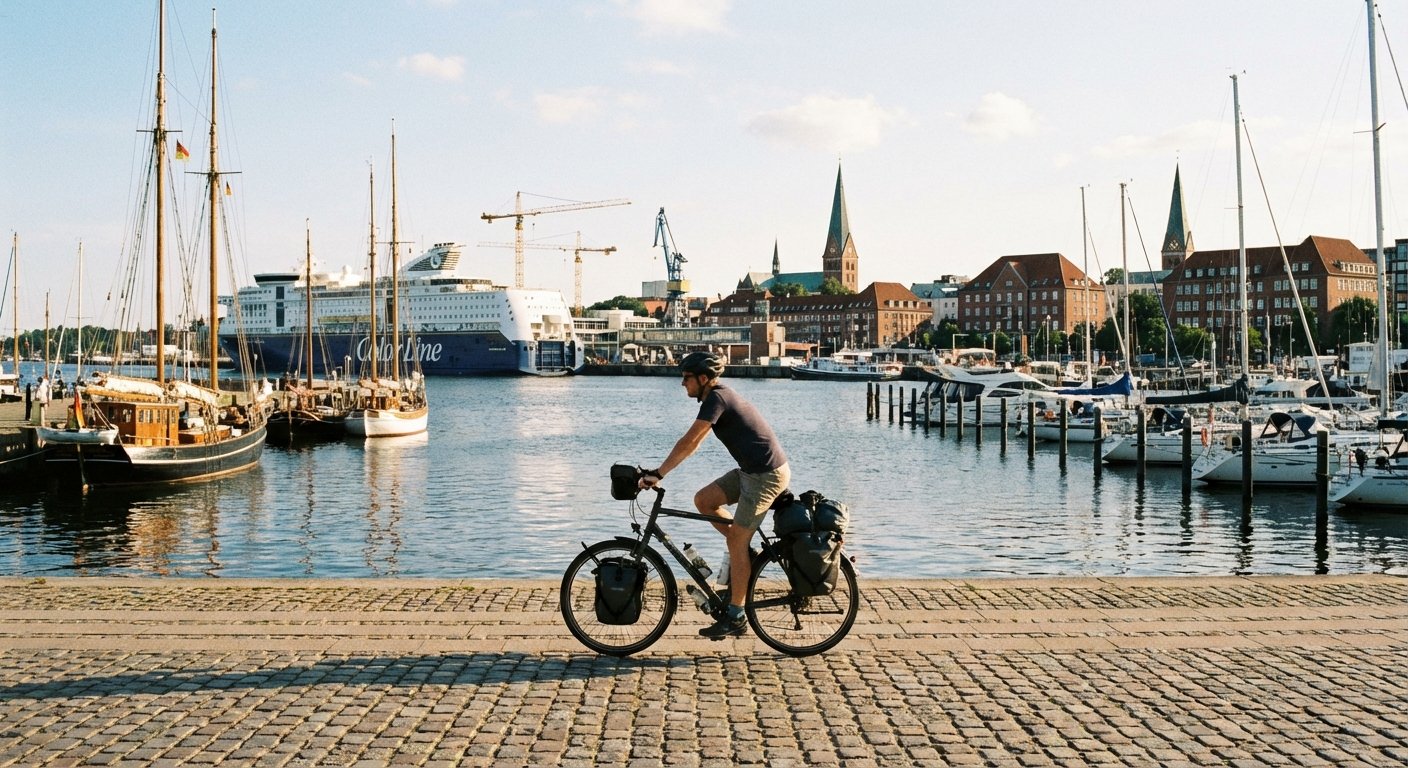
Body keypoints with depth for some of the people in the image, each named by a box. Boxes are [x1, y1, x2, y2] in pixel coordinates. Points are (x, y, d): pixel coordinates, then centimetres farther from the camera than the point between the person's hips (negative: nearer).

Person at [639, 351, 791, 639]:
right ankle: (746, 555, 15)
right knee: (703, 500, 6)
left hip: (767, 475, -9)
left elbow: (689, 442, -22)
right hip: (752, 470, 9)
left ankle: (735, 618, 2)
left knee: (736, 541, -6)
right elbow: (693, 444, 17)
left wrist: (658, 474, -18)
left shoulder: (717, 398, -17)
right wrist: (661, 470, 13)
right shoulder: (718, 396, 13)